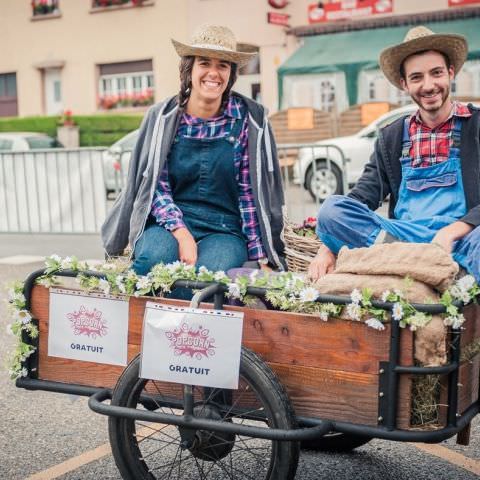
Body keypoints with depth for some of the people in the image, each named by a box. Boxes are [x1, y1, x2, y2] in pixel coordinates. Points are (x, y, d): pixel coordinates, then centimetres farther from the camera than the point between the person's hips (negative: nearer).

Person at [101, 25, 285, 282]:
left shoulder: (249, 119, 0)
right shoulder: (162, 117, 2)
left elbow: (251, 192, 1)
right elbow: (155, 185, 0)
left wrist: (262, 260, -3)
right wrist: (181, 233, -17)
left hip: (224, 229, -1)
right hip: (169, 223, 1)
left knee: (209, 274, -35)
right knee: (154, 258, -33)